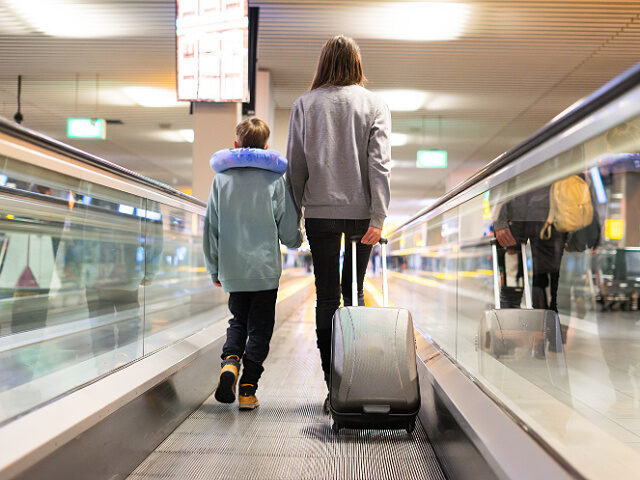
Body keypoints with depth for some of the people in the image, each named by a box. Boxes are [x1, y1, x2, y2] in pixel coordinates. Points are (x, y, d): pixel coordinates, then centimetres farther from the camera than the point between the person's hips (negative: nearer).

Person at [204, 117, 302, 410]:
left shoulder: (221, 179, 3)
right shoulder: (276, 179, -2)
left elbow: (210, 229, 5)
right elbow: (288, 231, -2)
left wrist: (214, 270, 15)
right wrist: (297, 240, 22)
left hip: (232, 270, 2)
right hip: (265, 269, -2)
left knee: (238, 321, 18)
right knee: (260, 328, 8)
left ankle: (230, 360, -9)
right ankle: (248, 389, 5)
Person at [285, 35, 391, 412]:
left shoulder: (305, 104, 2)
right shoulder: (375, 105, 0)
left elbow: (296, 165, 2)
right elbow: (380, 164, -8)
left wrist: (296, 211, 10)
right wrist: (378, 217, -10)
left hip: (320, 212, 0)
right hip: (361, 212, 1)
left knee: (327, 297, 4)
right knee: (355, 295, 13)